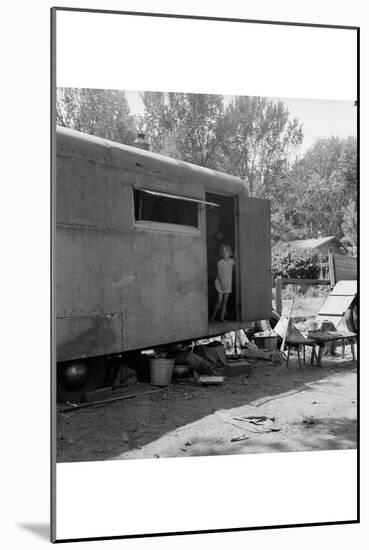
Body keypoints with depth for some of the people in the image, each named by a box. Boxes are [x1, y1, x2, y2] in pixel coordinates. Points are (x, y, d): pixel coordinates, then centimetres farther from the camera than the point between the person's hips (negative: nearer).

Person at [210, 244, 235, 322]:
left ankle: (222, 316, 11)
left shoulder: (232, 261, -1)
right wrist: (222, 283, -20)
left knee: (225, 301, 5)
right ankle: (214, 315, 11)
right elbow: (219, 274, -12)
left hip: (228, 284, 3)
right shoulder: (220, 262, -10)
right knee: (219, 301, -5)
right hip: (220, 283, -3)